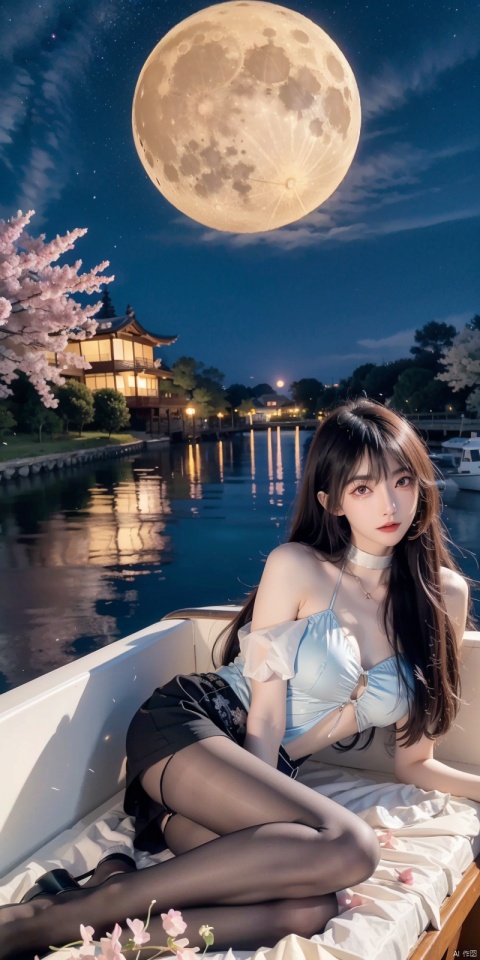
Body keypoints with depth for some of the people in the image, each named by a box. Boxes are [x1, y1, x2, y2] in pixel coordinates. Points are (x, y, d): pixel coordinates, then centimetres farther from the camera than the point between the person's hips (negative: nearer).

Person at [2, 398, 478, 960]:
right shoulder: (297, 567, -7)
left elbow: (413, 764, 9)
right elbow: (265, 719, -9)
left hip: (264, 774, 4)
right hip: (187, 725, -3)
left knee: (307, 911, -30)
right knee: (348, 847, -32)